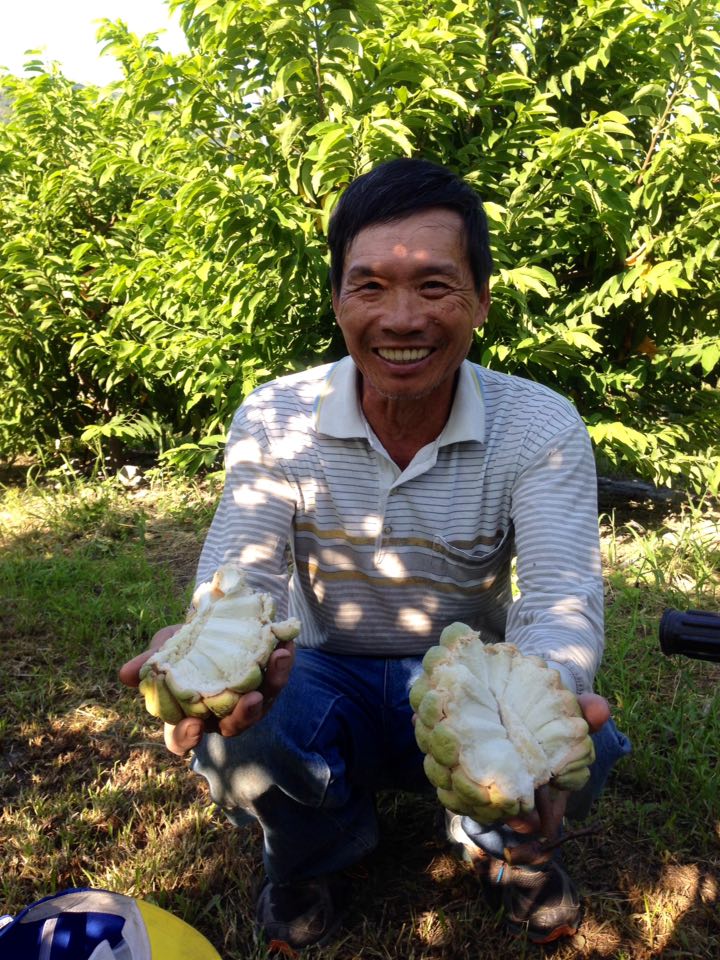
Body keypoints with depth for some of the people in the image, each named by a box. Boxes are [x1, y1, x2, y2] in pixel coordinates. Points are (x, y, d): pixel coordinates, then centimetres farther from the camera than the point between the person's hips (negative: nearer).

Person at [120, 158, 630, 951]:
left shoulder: (541, 428, -16)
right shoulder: (274, 420, -14)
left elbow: (560, 595, -25)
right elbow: (241, 580, -20)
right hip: (332, 684, 1)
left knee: (583, 744, -30)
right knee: (225, 739, -30)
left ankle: (502, 844, 10)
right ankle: (320, 850, 8)